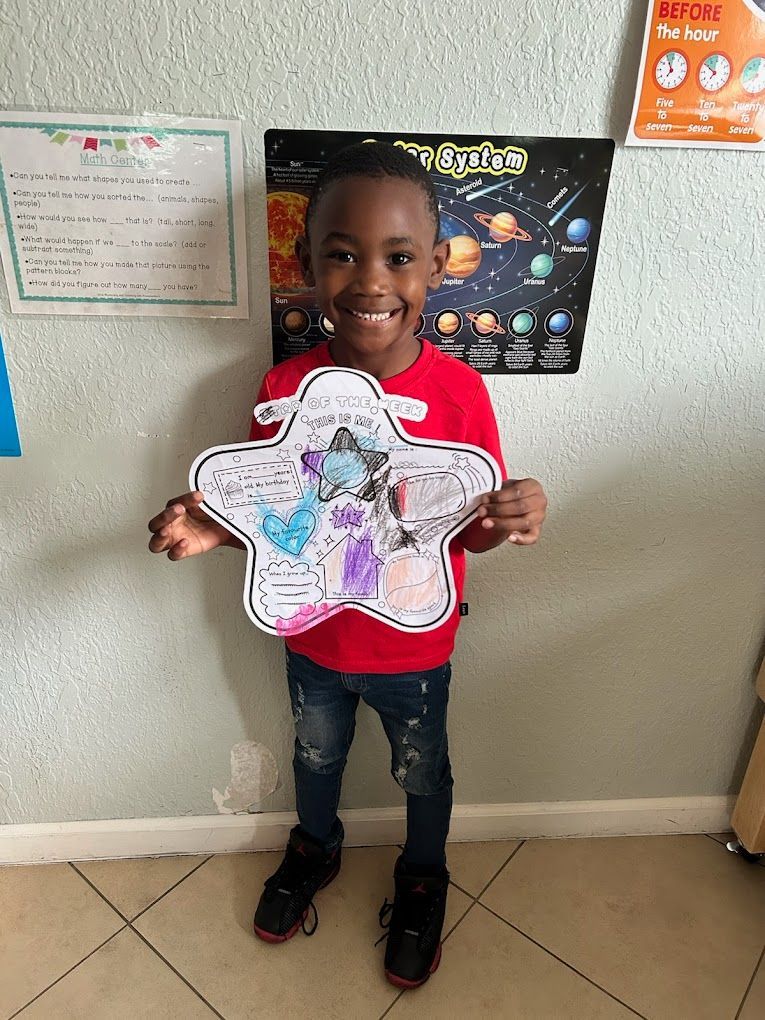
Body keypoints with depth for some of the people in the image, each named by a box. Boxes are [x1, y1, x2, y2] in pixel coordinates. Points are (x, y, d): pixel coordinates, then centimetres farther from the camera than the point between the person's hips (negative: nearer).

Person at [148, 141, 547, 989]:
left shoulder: (459, 392, -22)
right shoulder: (283, 389, -17)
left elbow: (471, 528, -11)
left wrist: (513, 518, -33)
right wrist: (216, 528, -26)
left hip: (414, 648, -1)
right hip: (312, 638, 2)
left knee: (422, 775, 25)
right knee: (315, 756, 29)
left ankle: (422, 879, 58)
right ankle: (313, 851, 63)